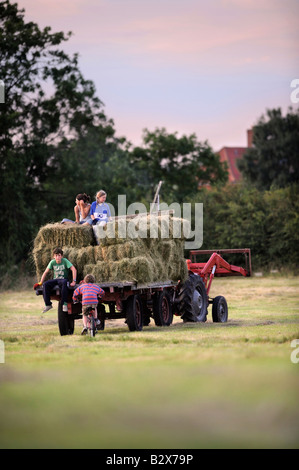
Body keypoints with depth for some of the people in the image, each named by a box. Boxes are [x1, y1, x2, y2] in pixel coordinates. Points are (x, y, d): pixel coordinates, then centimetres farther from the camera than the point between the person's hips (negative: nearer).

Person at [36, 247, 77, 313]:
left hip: (63, 279, -4)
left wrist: (74, 281, -23)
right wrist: (40, 283, 2)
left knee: (64, 283, -40)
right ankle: (48, 304, -17)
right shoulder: (52, 262, 2)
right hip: (55, 279, 4)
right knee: (45, 284, -26)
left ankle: (64, 304, -37)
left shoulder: (65, 261, -8)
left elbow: (74, 270, -14)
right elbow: (46, 272, 8)